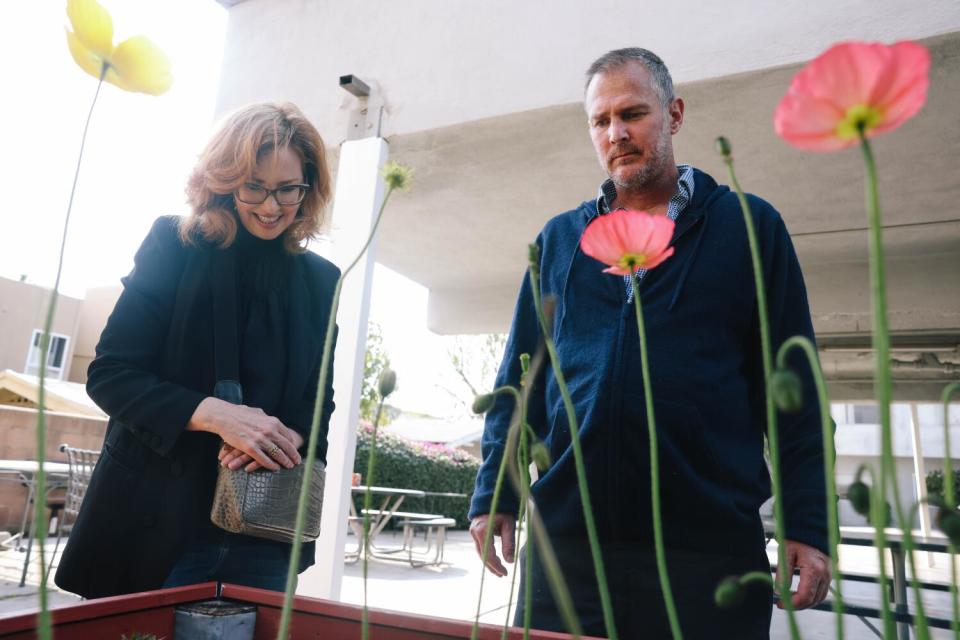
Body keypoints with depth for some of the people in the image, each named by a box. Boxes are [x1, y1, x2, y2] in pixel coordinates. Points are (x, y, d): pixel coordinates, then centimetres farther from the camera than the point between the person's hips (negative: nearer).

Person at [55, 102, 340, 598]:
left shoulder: (320, 280, 4)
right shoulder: (174, 246, -4)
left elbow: (318, 403, 7)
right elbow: (110, 374, -7)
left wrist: (286, 437, -16)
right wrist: (216, 414, -22)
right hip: (154, 521, -2)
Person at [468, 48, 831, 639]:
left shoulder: (749, 225, 5)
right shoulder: (559, 239, 10)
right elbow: (519, 378, 10)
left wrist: (807, 527, -2)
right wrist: (494, 496, 4)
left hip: (709, 542, -1)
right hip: (567, 538, 2)